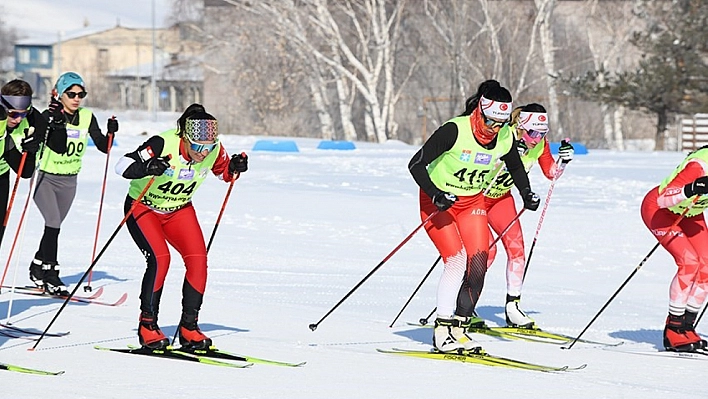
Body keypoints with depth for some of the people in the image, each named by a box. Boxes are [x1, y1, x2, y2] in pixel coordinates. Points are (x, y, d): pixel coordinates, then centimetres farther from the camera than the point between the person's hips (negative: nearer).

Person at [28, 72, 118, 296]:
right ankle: (51, 276, -14)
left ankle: (37, 269, 29)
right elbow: (58, 147, -28)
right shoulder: (50, 116, -14)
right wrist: (56, 123, -41)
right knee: (54, 224, -18)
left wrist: (111, 133, -19)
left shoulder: (87, 117, 0)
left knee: (53, 227, 13)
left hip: (69, 181, 5)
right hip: (46, 178, -5)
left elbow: (103, 147, -1)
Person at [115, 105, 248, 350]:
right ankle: (147, 325, -11)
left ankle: (189, 326, -2)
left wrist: (235, 168, -17)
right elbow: (122, 166, -32)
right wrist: (148, 168, -50)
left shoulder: (214, 149, -16)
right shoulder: (163, 145, -31)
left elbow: (224, 172, 5)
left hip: (179, 210, 5)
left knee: (198, 259, -14)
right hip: (143, 208, -5)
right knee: (160, 258, -25)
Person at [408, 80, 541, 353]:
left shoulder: (505, 138, -9)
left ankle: (459, 326, 3)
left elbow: (516, 168, 13)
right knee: (457, 261, -19)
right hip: (438, 201, -5)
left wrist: (526, 193, -3)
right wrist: (435, 195, -33)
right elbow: (416, 165, -22)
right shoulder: (454, 131, -25)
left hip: (473, 202, 5)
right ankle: (442, 330, -12)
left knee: (478, 264, -8)